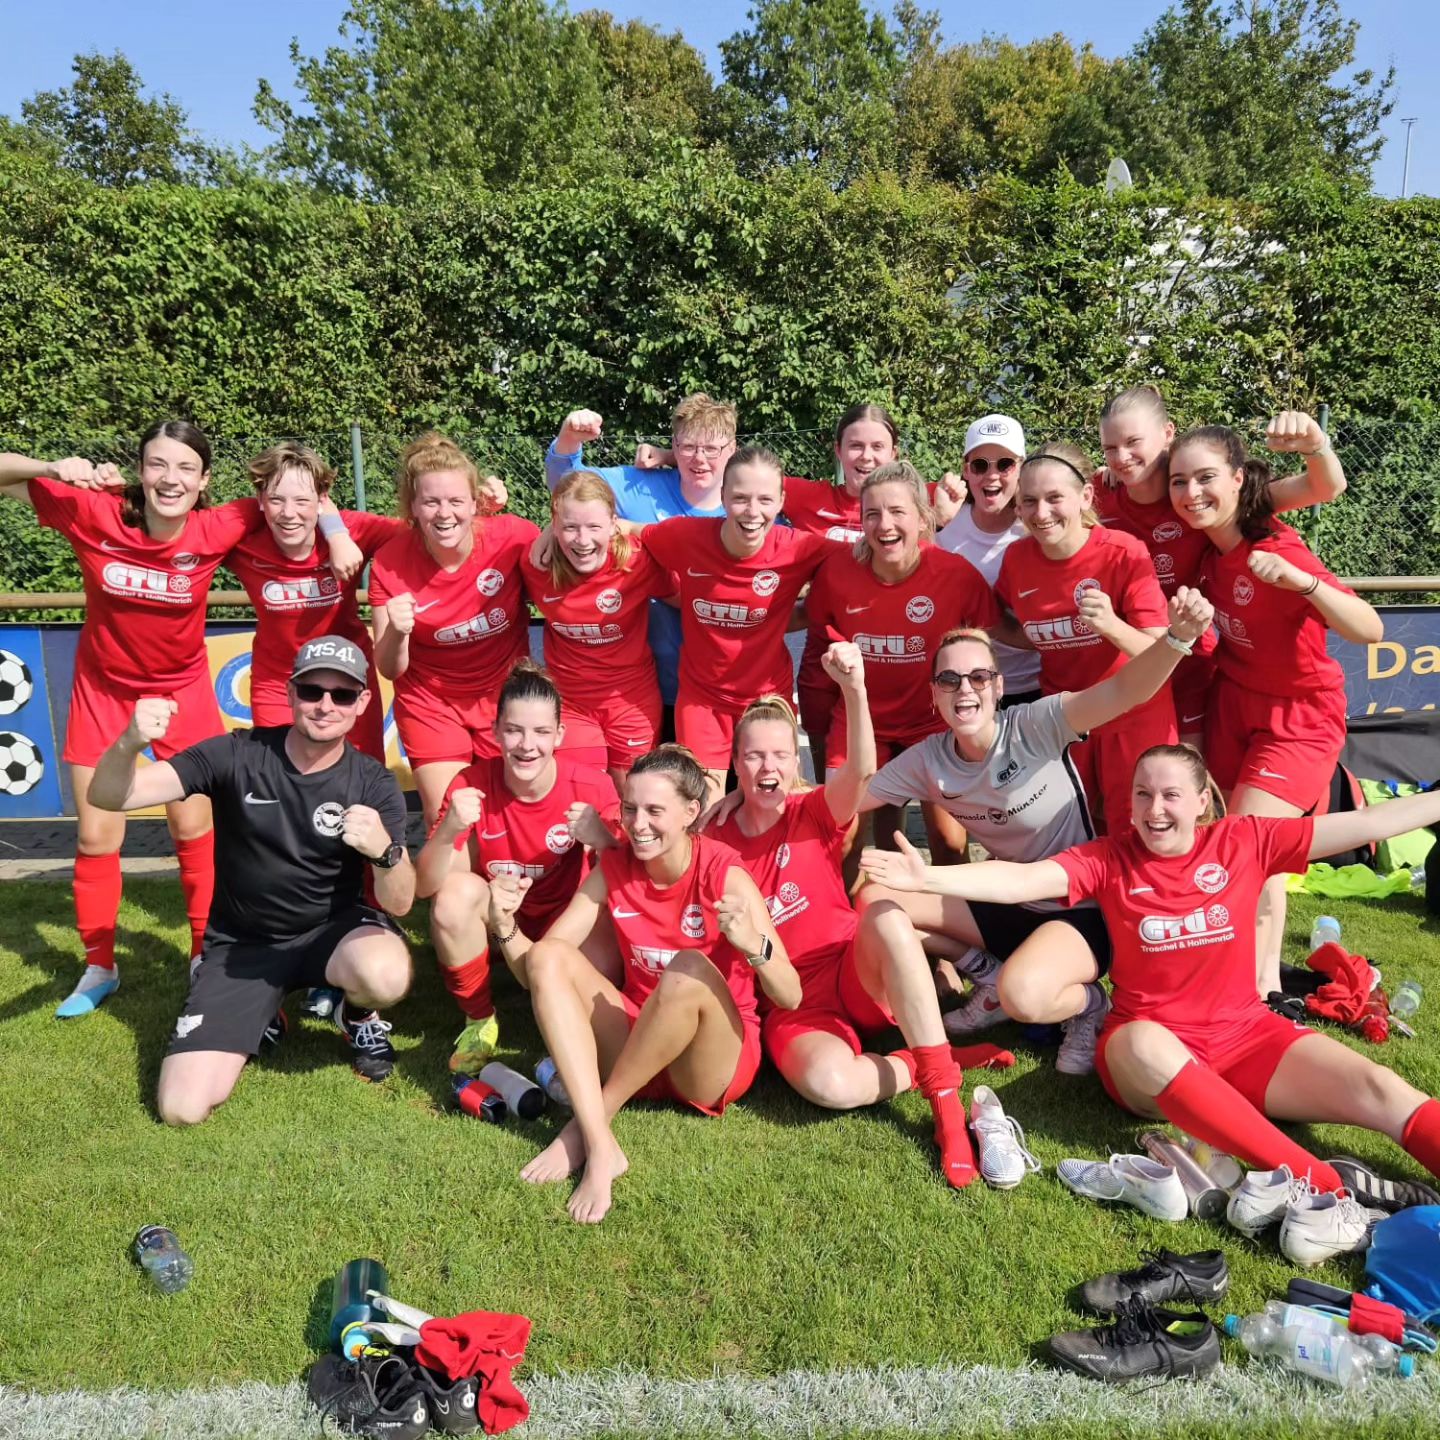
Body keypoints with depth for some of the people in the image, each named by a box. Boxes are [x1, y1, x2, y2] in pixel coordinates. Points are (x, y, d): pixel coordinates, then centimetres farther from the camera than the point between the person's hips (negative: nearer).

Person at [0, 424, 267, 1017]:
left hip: (181, 690, 0)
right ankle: (99, 968, 27)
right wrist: (57, 468, -35)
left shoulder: (215, 531, -22)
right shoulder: (96, 514, -23)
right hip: (103, 689, 0)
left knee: (194, 830, 7)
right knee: (96, 839, 7)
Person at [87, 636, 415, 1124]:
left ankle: (359, 1015, 4)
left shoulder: (374, 784, -11)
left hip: (331, 930, 0)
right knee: (182, 1108, -13)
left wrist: (384, 850, -40)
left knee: (386, 975, -35)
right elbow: (107, 798, -17)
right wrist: (130, 743, -40)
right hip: (240, 944, 1)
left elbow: (399, 902, -17)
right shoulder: (236, 755, -12)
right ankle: (260, 1012, 18)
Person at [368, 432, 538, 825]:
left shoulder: (513, 536, -20)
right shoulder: (389, 564, -17)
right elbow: (389, 669, -11)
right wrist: (396, 632, -30)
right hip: (430, 703, 0)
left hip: (506, 697, 0)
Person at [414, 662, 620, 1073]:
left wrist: (602, 840, -36)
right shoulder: (471, 785, -18)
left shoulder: (592, 787, -20)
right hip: (491, 918, 1)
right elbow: (424, 887, -22)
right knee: (455, 892, -31)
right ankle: (479, 1020, -7)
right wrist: (447, 831, -42)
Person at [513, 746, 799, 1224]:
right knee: (548, 957, -17)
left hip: (717, 1059, -4)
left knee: (689, 969, -34)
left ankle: (585, 1126, -19)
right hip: (636, 1045, 4)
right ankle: (600, 1146, -28)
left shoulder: (723, 874, -16)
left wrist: (753, 945, -43)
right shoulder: (613, 869, -3)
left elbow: (791, 997, -22)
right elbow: (538, 968, -3)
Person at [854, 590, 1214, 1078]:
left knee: (1022, 995, -36)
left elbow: (1125, 691, -34)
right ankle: (990, 978, 7)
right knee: (877, 902, -9)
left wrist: (1177, 637, -53)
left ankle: (1087, 1004, 1)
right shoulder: (929, 759, -5)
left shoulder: (1035, 727, -19)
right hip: (1009, 906, 6)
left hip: (1082, 910, -6)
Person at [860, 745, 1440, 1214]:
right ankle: (1323, 1184, -41)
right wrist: (929, 877, -32)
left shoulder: (1244, 841, 1)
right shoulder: (1110, 859, -3)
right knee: (1144, 1044, -37)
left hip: (1249, 1037, 3)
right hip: (1156, 1049, -3)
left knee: (1379, 1090, -17)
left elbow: (1366, 823, 2)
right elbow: (1020, 881, -18)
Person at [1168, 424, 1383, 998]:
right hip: (1233, 702, 6)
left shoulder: (1278, 552, -26)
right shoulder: (1207, 547, -8)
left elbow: (1370, 631, -32)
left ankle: (1257, 990, 4)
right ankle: (1267, 977, 26)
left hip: (1298, 715, -6)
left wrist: (1301, 582, -46)